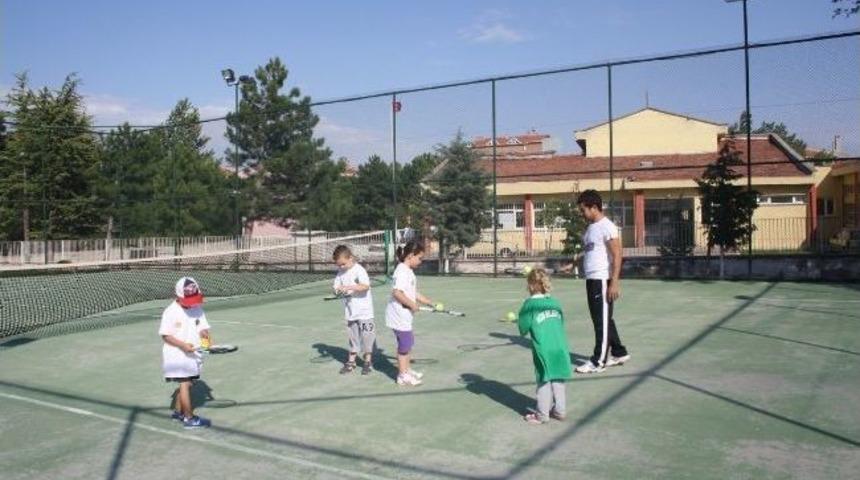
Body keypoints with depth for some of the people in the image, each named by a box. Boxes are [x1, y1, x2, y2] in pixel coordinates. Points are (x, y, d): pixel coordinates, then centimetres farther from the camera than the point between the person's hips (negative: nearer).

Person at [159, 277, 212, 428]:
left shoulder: (198, 309, 3)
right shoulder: (170, 312, -12)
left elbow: (202, 328, 5)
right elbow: (165, 335, -12)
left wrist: (205, 335, -18)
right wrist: (183, 345, -23)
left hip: (192, 354, 6)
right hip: (176, 355, -6)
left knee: (186, 384, 14)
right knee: (185, 384, -4)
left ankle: (178, 411, 33)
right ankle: (189, 418, 3)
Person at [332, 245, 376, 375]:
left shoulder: (359, 270, -15)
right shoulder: (341, 272, 6)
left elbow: (365, 286, -28)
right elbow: (337, 286, 6)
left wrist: (348, 287, -33)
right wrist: (337, 290, -18)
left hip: (364, 311, -6)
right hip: (350, 311, 6)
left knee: (366, 335, 1)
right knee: (353, 336, 15)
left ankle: (368, 361, 14)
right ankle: (351, 361, 24)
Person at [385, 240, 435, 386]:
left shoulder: (408, 271, 13)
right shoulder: (402, 271, -19)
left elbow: (414, 293, 18)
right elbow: (397, 293, -29)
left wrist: (430, 302, 16)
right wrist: (412, 304, -20)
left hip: (405, 315, 10)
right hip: (399, 315, -10)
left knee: (408, 342, 20)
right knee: (404, 344, 0)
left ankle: (407, 370, 34)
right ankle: (402, 375, 12)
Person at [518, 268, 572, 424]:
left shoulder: (529, 304, -7)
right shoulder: (555, 302, 8)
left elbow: (523, 329, -5)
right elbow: (561, 324, 15)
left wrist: (519, 322, 15)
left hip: (543, 350, -4)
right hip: (561, 348, 5)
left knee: (544, 381, 4)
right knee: (558, 380, 14)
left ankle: (542, 415, 12)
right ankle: (559, 410, 23)